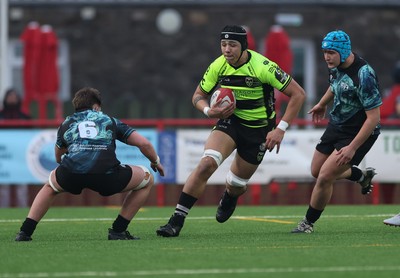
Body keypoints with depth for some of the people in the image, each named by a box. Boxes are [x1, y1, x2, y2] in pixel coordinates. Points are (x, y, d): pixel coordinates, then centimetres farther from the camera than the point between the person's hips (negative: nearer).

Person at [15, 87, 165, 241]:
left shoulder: (66, 123, 32)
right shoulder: (110, 120, 27)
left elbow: (58, 157, 45)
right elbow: (144, 143, 22)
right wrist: (156, 161, 41)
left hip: (71, 175, 3)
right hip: (106, 174, -3)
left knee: (50, 187, 38)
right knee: (147, 179, 23)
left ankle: (25, 231, 24)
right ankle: (118, 230, 19)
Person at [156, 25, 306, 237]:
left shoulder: (263, 67, -23)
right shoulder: (218, 66, -11)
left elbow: (298, 94, -17)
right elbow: (198, 96, 4)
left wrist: (281, 129, -20)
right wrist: (210, 111, -20)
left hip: (259, 128, -2)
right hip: (230, 120, 2)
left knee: (236, 184, 7)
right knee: (206, 163, -24)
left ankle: (229, 198, 49)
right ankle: (176, 221, -22)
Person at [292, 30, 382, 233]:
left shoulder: (363, 75, -31)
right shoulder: (337, 65, -6)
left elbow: (373, 117, -28)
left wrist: (352, 148, -28)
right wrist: (322, 104, 36)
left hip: (358, 133, -9)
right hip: (336, 125, 9)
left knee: (325, 177, -13)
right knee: (316, 171, 18)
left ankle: (308, 223, 6)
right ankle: (362, 176, 40)